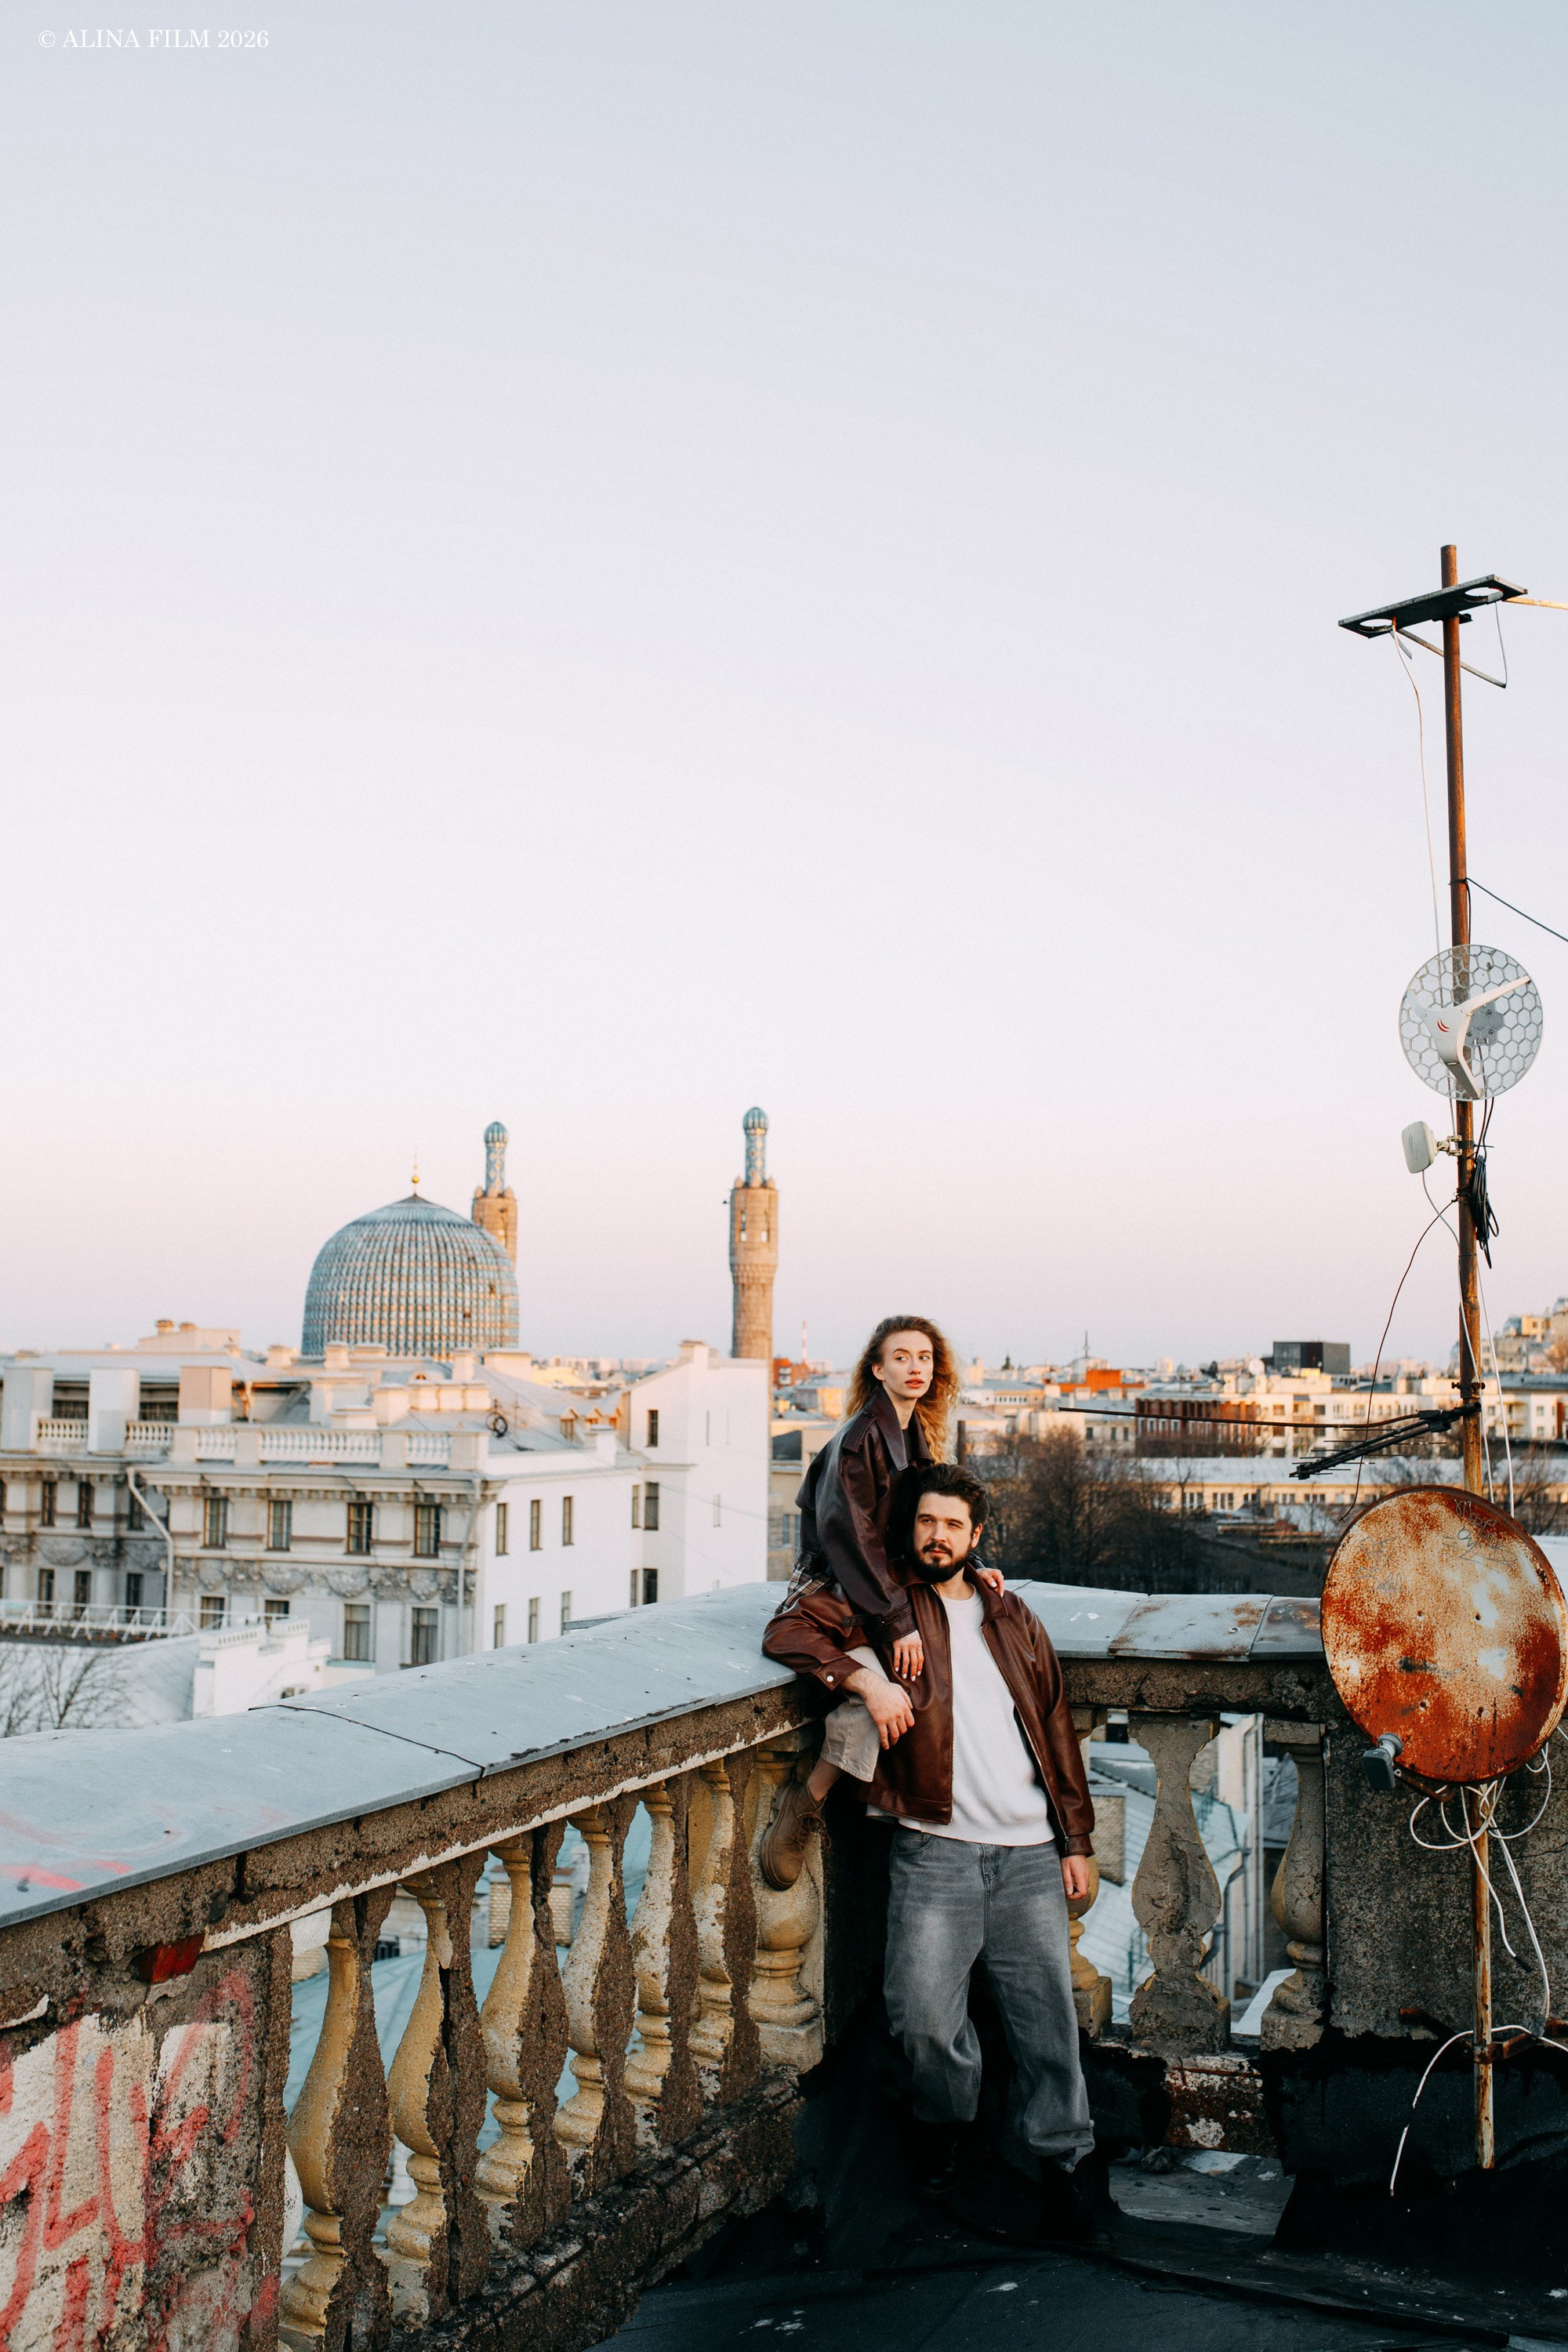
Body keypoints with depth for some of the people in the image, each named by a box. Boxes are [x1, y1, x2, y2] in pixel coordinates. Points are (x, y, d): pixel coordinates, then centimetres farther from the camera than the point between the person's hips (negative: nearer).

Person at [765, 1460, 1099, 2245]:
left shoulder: (1013, 1618, 17)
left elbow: (1055, 1728, 19)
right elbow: (789, 1632, -5)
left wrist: (1075, 1838, 13)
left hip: (1029, 1851, 3)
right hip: (934, 1848, -2)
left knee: (1048, 2013, -1)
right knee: (925, 2013, -11)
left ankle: (1052, 2164, 16)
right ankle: (947, 2124, 18)